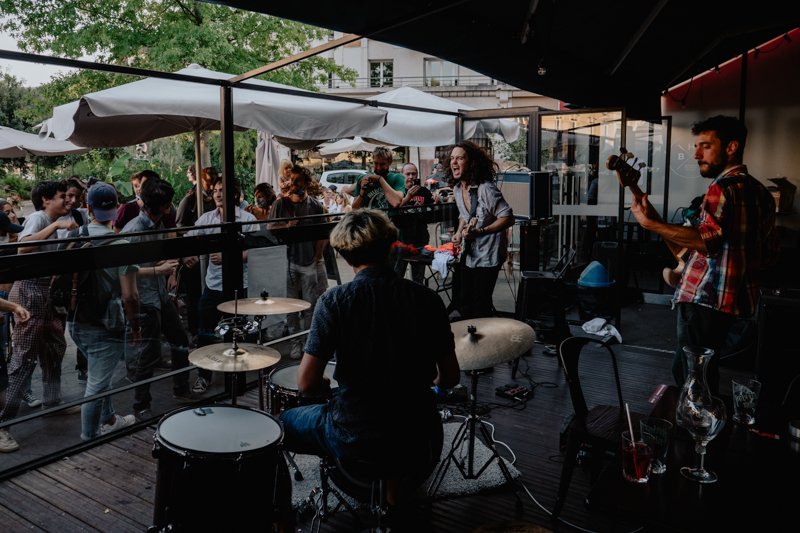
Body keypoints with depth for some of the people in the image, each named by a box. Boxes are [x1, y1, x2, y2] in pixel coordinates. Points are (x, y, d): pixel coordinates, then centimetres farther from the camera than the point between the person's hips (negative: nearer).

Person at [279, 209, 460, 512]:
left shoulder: (335, 301, -14)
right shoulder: (426, 299, -6)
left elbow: (306, 383, -14)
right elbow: (450, 379, 0)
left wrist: (333, 388, 7)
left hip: (354, 438, -2)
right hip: (419, 441, 3)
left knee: (281, 424, 23)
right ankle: (399, 483, 28)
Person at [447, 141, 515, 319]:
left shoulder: (486, 189, -22)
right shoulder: (457, 189, 4)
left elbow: (507, 218, -22)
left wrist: (480, 232, -28)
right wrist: (459, 232, 1)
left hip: (487, 256, -8)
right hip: (468, 254, 8)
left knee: (480, 306, -3)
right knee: (463, 301, 15)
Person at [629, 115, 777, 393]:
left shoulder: (723, 188, -15)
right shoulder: (760, 192, 15)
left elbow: (706, 238, -29)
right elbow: (769, 250, 20)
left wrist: (649, 223, -29)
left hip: (705, 298, -10)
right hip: (739, 297, 10)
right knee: (707, 370, 19)